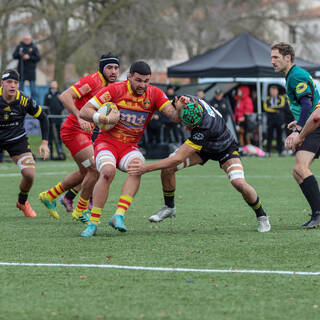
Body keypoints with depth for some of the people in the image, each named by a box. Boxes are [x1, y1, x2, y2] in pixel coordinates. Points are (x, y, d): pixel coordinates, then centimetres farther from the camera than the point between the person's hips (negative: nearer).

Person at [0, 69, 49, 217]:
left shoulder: (24, 100, -16)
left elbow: (42, 117, -1)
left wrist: (44, 142, -6)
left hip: (17, 140, 1)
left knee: (29, 174, -13)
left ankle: (22, 202, 18)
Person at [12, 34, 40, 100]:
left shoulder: (34, 47, 2)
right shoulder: (19, 46, 7)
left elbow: (38, 58, -3)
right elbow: (14, 55, 3)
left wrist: (29, 57, -15)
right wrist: (19, 54, -17)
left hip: (31, 70, -2)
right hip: (21, 70, 2)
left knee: (33, 86, -4)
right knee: (20, 86, 7)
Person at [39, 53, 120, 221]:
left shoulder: (111, 87, 10)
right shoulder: (93, 80, -18)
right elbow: (65, 96, -26)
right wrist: (80, 118, -35)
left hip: (85, 133, 10)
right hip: (73, 130, -10)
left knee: (85, 172, 19)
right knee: (95, 169, -14)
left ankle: (49, 196, 34)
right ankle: (80, 211, 1)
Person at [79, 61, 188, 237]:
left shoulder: (154, 94, -2)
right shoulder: (115, 90, -11)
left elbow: (173, 116, -11)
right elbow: (84, 111, -10)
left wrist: (179, 109, -34)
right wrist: (103, 118, -28)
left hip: (129, 146, 3)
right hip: (107, 142, -3)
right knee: (107, 171, -31)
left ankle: (119, 216, -33)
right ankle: (93, 223, -22)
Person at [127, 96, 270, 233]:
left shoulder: (204, 128, -46)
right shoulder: (185, 101, -30)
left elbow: (177, 159, -45)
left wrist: (146, 168, -43)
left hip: (225, 149, -6)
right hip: (202, 146, 6)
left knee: (239, 183, -27)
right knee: (167, 169, -13)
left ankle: (261, 216, -1)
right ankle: (169, 207, 10)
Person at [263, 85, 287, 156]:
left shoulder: (281, 98, 9)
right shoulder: (267, 99, 11)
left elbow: (283, 106, -9)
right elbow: (266, 108, -4)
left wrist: (273, 107, -12)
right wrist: (276, 110, -10)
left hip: (280, 120, 0)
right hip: (270, 120, 0)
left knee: (280, 137, 0)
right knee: (269, 136, -4)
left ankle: (280, 151, 4)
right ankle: (268, 152, -1)